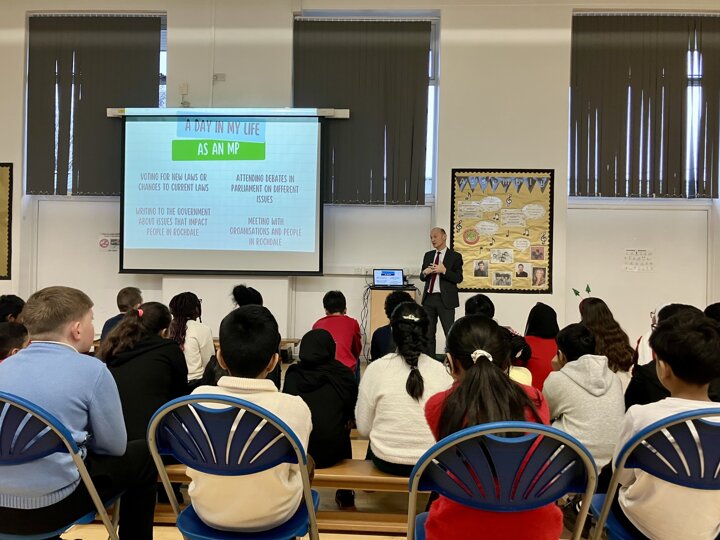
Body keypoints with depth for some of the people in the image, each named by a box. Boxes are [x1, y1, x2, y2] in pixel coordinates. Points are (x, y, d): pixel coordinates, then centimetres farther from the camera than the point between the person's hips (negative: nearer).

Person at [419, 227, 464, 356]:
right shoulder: (428, 255, 13)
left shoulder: (455, 256, -2)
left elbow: (459, 278, -8)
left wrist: (444, 271, -20)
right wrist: (424, 273, -7)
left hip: (445, 300, -5)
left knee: (450, 332, -2)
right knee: (428, 333, 10)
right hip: (429, 298, 5)